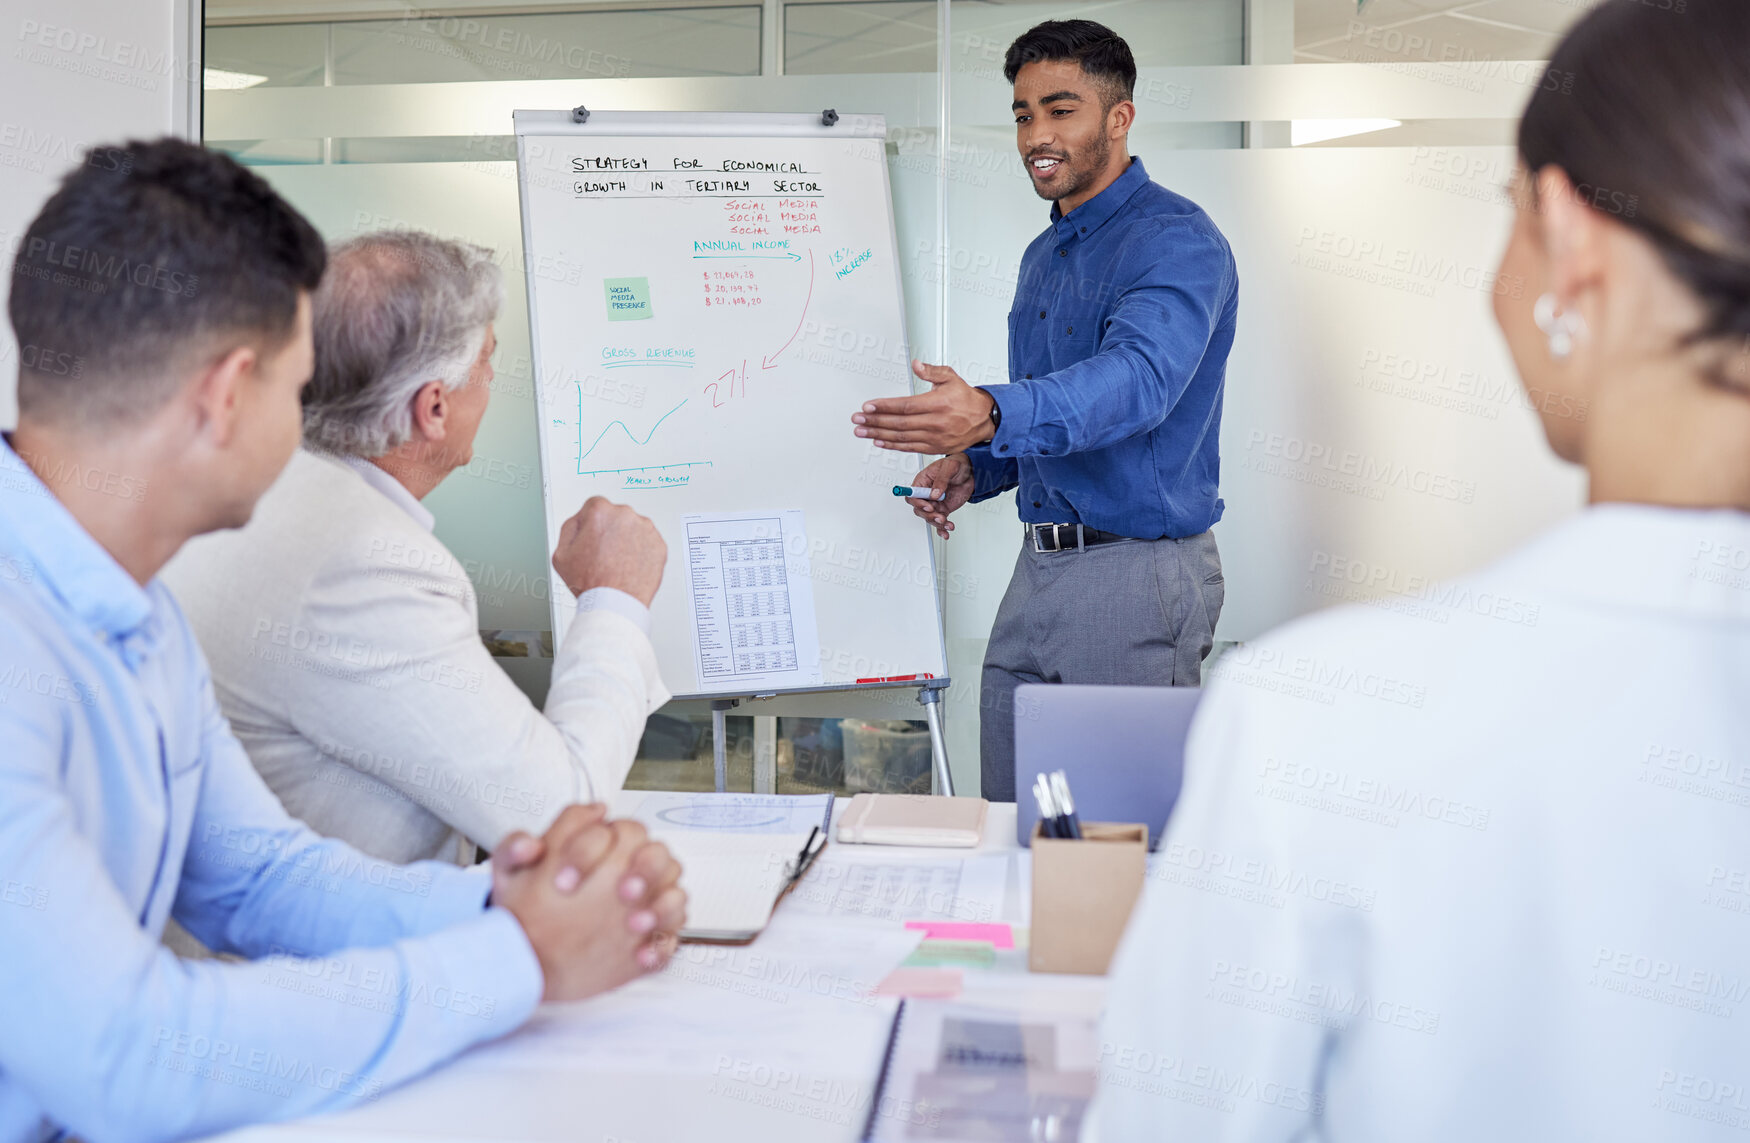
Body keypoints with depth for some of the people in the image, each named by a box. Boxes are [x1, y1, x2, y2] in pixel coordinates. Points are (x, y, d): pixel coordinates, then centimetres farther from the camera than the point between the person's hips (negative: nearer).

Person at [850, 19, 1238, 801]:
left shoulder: (1174, 239, -13)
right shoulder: (1042, 257, 16)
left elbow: (1137, 377, -33)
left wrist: (992, 416, -48)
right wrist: (974, 469, 4)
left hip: (1138, 575, -8)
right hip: (1039, 570, 8)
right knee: (1010, 823, 13)